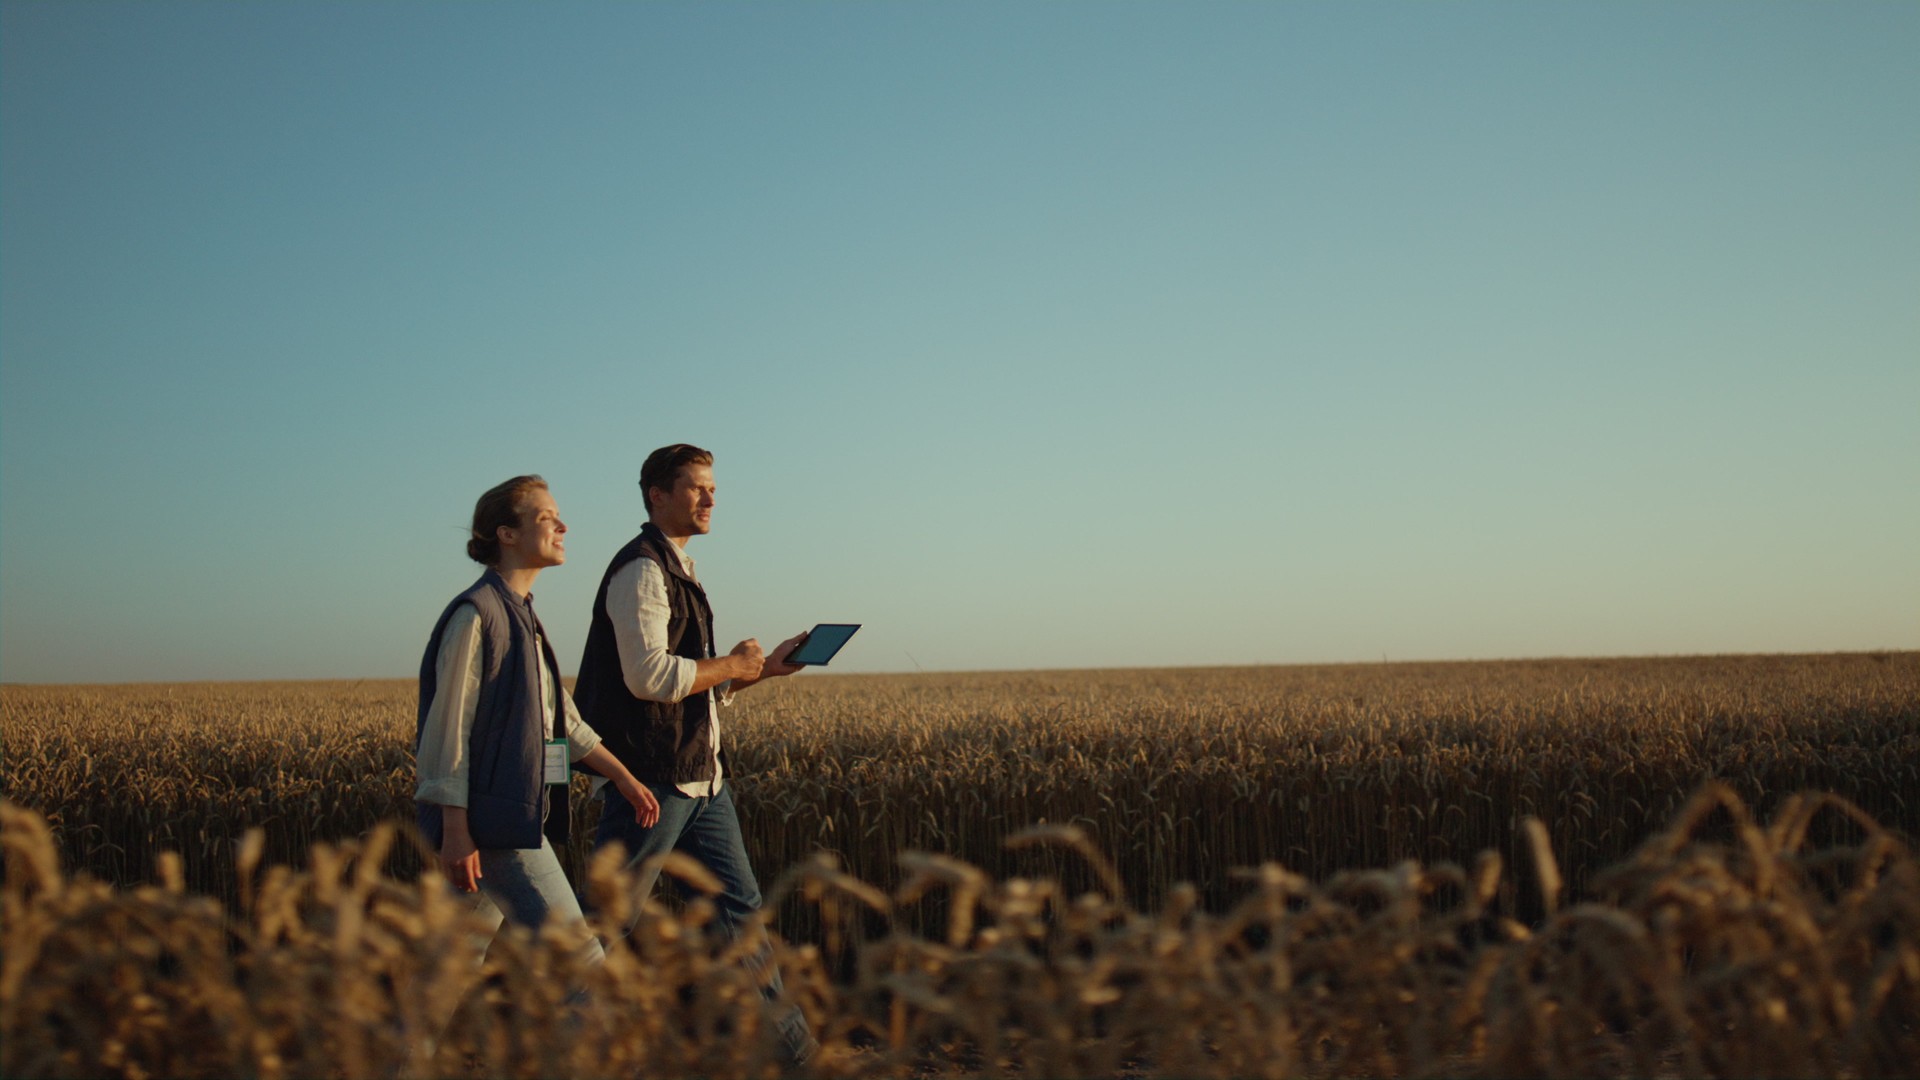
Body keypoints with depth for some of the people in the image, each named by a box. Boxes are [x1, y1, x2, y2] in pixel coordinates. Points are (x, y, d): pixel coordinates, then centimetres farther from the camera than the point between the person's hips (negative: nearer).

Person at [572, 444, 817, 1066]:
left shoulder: (679, 571, 18)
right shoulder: (640, 570, -12)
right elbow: (649, 676, -24)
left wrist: (767, 667, 8)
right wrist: (733, 665, -11)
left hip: (699, 775, 10)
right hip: (650, 778, -9)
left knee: (739, 906, 10)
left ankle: (788, 1045, 15)